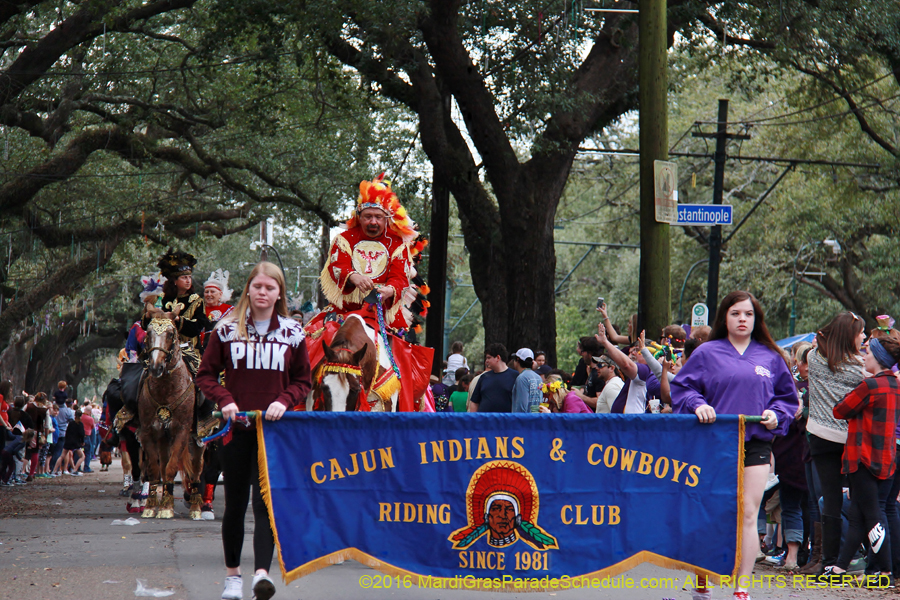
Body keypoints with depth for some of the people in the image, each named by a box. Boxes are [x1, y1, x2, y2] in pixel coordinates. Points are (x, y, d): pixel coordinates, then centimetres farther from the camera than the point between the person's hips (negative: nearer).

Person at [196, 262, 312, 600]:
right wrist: (224, 400, -11)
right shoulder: (227, 330, 3)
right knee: (235, 503, 9)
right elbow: (206, 375, 6)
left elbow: (303, 381, 10)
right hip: (236, 428, 1)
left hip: (274, 429, -1)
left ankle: (262, 572, -22)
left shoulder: (292, 333, 5)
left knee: (266, 501, -11)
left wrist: (284, 401, -9)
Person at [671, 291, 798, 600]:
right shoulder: (707, 353, 5)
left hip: (756, 444, 2)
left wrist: (776, 414, -2)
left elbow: (788, 397, 17)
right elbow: (681, 388, 4)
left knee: (747, 515, -3)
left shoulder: (770, 357, 12)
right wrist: (697, 405, -14)